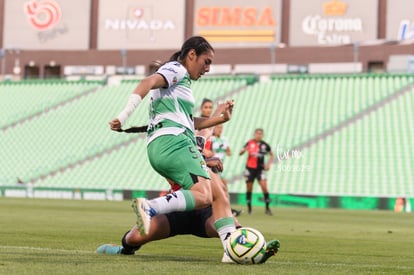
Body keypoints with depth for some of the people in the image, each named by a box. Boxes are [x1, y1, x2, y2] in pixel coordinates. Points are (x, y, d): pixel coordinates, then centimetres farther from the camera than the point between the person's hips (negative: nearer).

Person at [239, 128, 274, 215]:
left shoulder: (264, 145, 1)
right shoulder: (250, 143, -1)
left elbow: (271, 155, 17)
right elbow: (240, 153, -6)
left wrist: (268, 164, 2)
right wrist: (244, 150, -28)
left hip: (260, 169, 0)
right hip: (250, 168, 0)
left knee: (264, 186, -14)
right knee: (249, 189, 4)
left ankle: (267, 207, -6)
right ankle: (249, 208, 17)